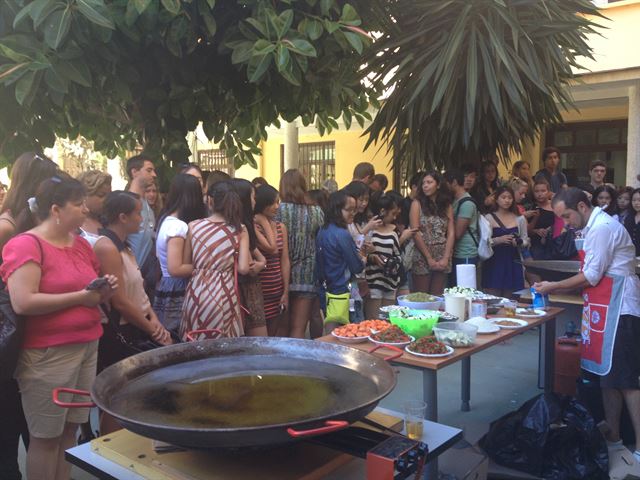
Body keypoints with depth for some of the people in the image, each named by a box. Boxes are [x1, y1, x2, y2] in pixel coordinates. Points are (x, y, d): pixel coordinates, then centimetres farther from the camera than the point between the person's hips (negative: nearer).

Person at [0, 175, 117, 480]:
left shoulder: (82, 244, 12)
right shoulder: (26, 245, -11)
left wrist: (104, 290, 2)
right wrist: (80, 296, -18)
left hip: (87, 346, 7)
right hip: (48, 354, -7)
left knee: (70, 429, 14)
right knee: (45, 436, 5)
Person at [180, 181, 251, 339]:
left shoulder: (193, 226, -1)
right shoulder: (240, 230, -3)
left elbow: (186, 265, 6)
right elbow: (243, 269, -8)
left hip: (198, 292, 1)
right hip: (225, 294, -1)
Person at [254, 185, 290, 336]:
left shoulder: (281, 227, 9)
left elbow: (285, 260, 6)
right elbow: (272, 249, -21)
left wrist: (286, 291, 2)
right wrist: (265, 222, -11)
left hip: (277, 292, 6)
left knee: (278, 335, 10)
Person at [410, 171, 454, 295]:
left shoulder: (447, 206, 10)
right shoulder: (417, 203, 1)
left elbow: (451, 233, 4)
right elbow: (415, 233, -7)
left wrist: (446, 258, -8)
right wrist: (429, 258, -11)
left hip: (442, 259, 3)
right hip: (422, 257, -3)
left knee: (437, 297, 6)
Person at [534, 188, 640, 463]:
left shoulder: (602, 227, -15)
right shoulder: (594, 226, 15)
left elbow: (591, 276, -16)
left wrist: (553, 286, -7)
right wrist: (555, 289, 8)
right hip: (606, 307, 10)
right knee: (608, 374, 13)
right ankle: (612, 434, 22)